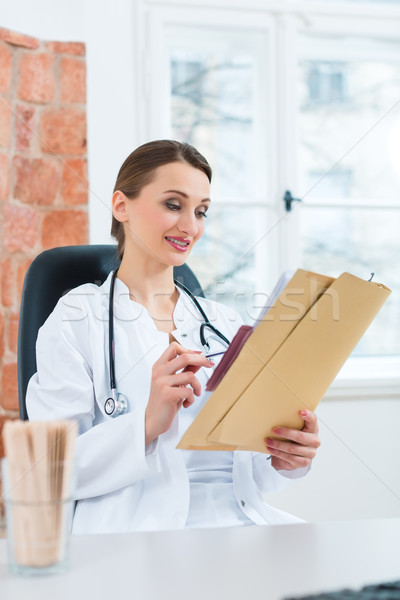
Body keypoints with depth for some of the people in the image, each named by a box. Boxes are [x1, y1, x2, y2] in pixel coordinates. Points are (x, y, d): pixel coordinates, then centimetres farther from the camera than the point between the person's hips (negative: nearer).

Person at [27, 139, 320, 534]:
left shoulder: (224, 323, 18)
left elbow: (247, 469, 15)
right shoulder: (76, 319, 1)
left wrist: (284, 459, -8)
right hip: (137, 528, -6)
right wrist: (147, 424, -23)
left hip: (241, 517, 6)